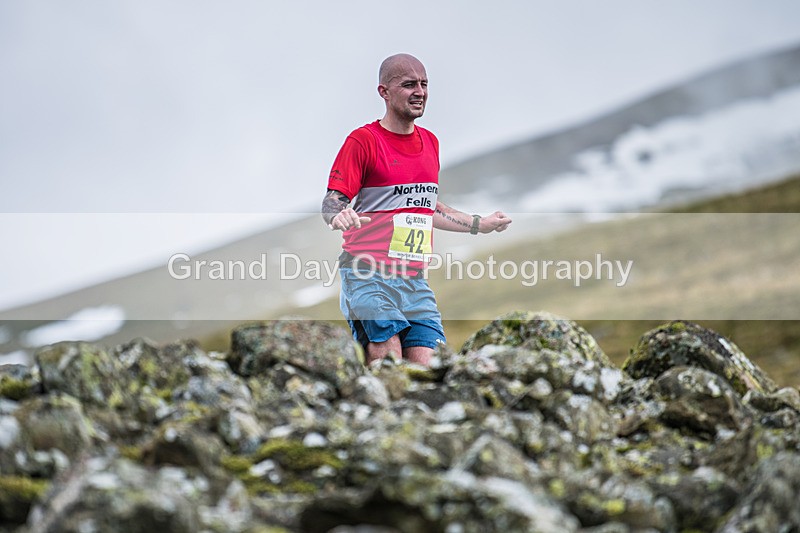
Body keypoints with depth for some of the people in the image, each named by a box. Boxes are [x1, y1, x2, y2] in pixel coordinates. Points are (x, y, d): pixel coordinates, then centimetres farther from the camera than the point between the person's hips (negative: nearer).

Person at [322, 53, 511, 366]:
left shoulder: (430, 142, 17)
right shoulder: (363, 140, -4)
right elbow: (332, 202, -9)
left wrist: (479, 224, 35)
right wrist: (339, 215, -32)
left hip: (415, 279, 6)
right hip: (370, 274, -6)